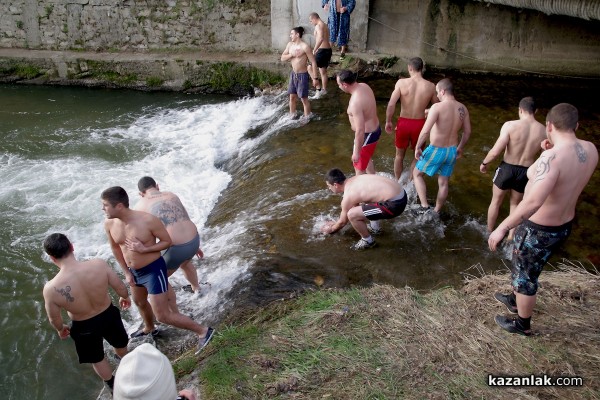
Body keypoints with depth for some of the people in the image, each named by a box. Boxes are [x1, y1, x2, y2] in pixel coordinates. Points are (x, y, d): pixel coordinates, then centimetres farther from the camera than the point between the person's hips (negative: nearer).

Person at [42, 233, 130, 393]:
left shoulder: (51, 288, -31)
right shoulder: (99, 264, -31)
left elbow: (54, 319, -12)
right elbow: (121, 288, -16)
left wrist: (60, 329, 12)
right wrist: (125, 297, 9)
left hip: (84, 327, -2)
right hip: (109, 315, 2)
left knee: (97, 358, 31)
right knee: (120, 344, 36)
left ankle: (113, 384, 56)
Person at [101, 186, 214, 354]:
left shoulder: (148, 220, -29)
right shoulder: (109, 224, -11)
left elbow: (167, 241, -15)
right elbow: (115, 248, 7)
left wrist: (145, 249, -28)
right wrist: (126, 273, 6)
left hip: (154, 270, -7)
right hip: (134, 271, 7)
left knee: (163, 316, -4)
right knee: (139, 302, 32)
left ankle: (203, 331, 11)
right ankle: (149, 330, 63)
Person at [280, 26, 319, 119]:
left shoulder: (305, 47, -18)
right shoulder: (290, 44, 3)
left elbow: (313, 62, -16)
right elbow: (282, 58, 6)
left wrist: (315, 78, -17)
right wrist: (292, 54, -13)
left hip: (302, 75, -7)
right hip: (293, 74, 7)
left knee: (304, 99, 2)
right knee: (292, 97, 15)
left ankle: (307, 118, 15)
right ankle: (292, 116, 30)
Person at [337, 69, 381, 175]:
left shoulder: (355, 102, -34)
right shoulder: (364, 86, -5)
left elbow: (360, 130, -32)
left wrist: (356, 152, -23)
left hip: (367, 135, -10)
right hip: (375, 129, 10)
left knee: (359, 166, 9)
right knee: (367, 158, 32)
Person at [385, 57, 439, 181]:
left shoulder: (401, 82, -12)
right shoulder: (430, 86, -8)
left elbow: (391, 105, -16)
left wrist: (388, 121, -2)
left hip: (403, 123, 0)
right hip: (419, 124, 0)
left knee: (399, 155, 21)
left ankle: (397, 182, 34)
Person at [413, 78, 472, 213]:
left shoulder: (437, 107, -21)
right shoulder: (463, 108, -1)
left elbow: (425, 131, -27)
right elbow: (467, 132, 8)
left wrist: (417, 147, -14)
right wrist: (460, 148, 21)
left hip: (436, 150, -6)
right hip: (452, 151, 6)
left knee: (416, 174, 16)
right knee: (443, 183, 18)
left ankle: (424, 206, 7)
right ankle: (436, 211, 32)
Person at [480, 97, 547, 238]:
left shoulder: (510, 125, -18)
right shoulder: (544, 131, -8)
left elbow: (495, 151, -19)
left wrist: (484, 163, -3)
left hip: (507, 168, -2)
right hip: (525, 173, 2)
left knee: (496, 201, 20)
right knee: (515, 204, 25)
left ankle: (488, 232, 37)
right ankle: (511, 236, 34)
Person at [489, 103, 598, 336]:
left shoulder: (553, 157, -32)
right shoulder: (590, 150, -6)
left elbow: (533, 202, -42)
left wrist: (503, 228, -36)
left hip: (538, 229, -8)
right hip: (564, 226, 8)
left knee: (525, 276, 14)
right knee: (527, 269, 30)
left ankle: (523, 325, 35)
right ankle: (514, 300, 54)